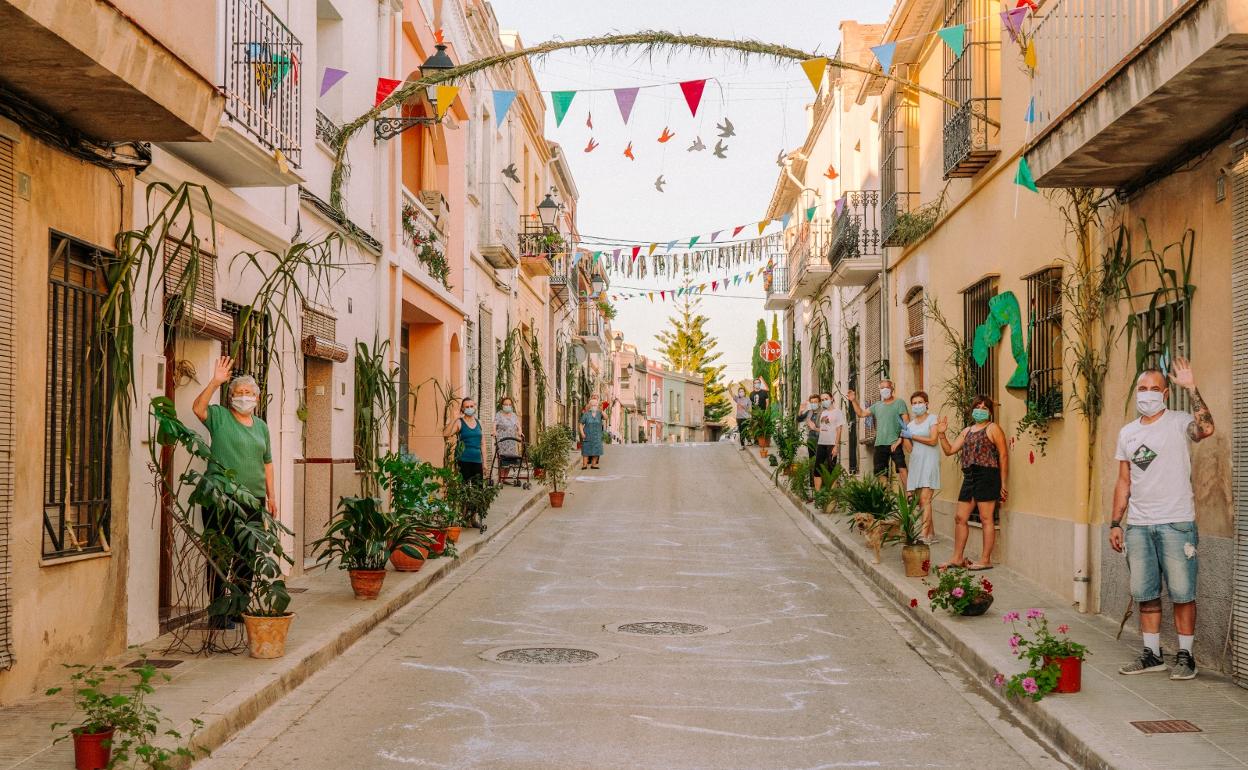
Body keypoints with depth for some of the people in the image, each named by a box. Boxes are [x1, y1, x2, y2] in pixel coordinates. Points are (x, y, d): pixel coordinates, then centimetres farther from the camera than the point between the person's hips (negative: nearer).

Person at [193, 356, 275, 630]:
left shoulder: (261, 426, 17)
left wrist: (271, 496, 15)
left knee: (247, 556, 12)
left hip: (254, 499, 6)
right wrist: (215, 382, -28)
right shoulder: (219, 417, 1)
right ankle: (218, 612, 2)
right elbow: (198, 408, -20)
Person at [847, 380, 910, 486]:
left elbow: (906, 422, -6)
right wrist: (854, 401, 5)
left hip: (894, 444, -6)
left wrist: (900, 439, -14)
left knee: (902, 468, -17)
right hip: (880, 444, 6)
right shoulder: (877, 405, 16)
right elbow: (861, 413, 18)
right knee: (880, 472, 7)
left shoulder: (899, 403, 0)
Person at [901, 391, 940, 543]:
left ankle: (924, 536, -18)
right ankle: (931, 535, 9)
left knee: (925, 499, -15)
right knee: (920, 501, 3)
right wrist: (904, 435, -2)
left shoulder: (932, 419, 1)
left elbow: (932, 440, -11)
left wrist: (912, 436, -4)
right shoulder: (910, 424, 16)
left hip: (929, 461, -6)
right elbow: (910, 449, 11)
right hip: (916, 461, 6)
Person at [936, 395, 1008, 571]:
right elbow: (949, 450, 17)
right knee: (960, 518, 8)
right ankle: (957, 558, 15)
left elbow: (1003, 456, -5)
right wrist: (941, 433, 2)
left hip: (987, 475, -7)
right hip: (969, 477, 8)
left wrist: (1003, 484, -10)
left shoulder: (993, 428, -1)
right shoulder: (967, 431, 20)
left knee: (986, 518, -4)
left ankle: (986, 560, 1)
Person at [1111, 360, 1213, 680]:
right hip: (1138, 525, 5)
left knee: (1182, 592, -1)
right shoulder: (1127, 433, 14)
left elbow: (1205, 429, -27)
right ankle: (1152, 654, 19)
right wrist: (1115, 524, 11)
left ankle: (1185, 655, 10)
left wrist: (1191, 388, -22)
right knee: (1145, 594, 9)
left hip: (1176, 523, -5)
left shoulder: (1178, 422, -2)